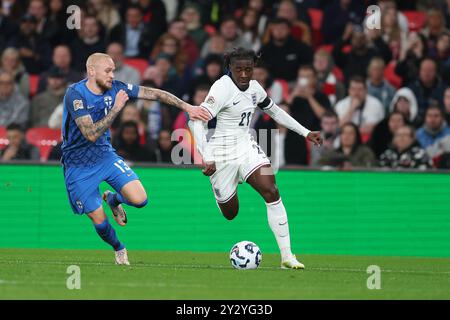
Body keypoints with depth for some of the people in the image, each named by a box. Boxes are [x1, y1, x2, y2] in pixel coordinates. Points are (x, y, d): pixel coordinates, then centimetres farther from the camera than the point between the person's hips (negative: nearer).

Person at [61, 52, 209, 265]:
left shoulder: (114, 89, -7)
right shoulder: (75, 94, -23)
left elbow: (154, 94, -1)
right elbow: (91, 134, -31)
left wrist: (187, 108, -5)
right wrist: (116, 108, -32)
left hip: (105, 156, 5)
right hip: (79, 166, -5)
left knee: (139, 199, -14)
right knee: (98, 220, -3)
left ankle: (113, 200, 21)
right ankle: (118, 249, 30)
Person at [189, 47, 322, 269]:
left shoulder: (254, 87, 3)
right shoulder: (223, 88, -20)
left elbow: (274, 111, 22)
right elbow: (196, 121, -27)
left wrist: (305, 133, 20)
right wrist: (207, 158, -34)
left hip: (247, 146, 5)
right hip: (222, 153, -5)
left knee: (272, 192, -15)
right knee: (230, 213, 1)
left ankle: (286, 256, -16)